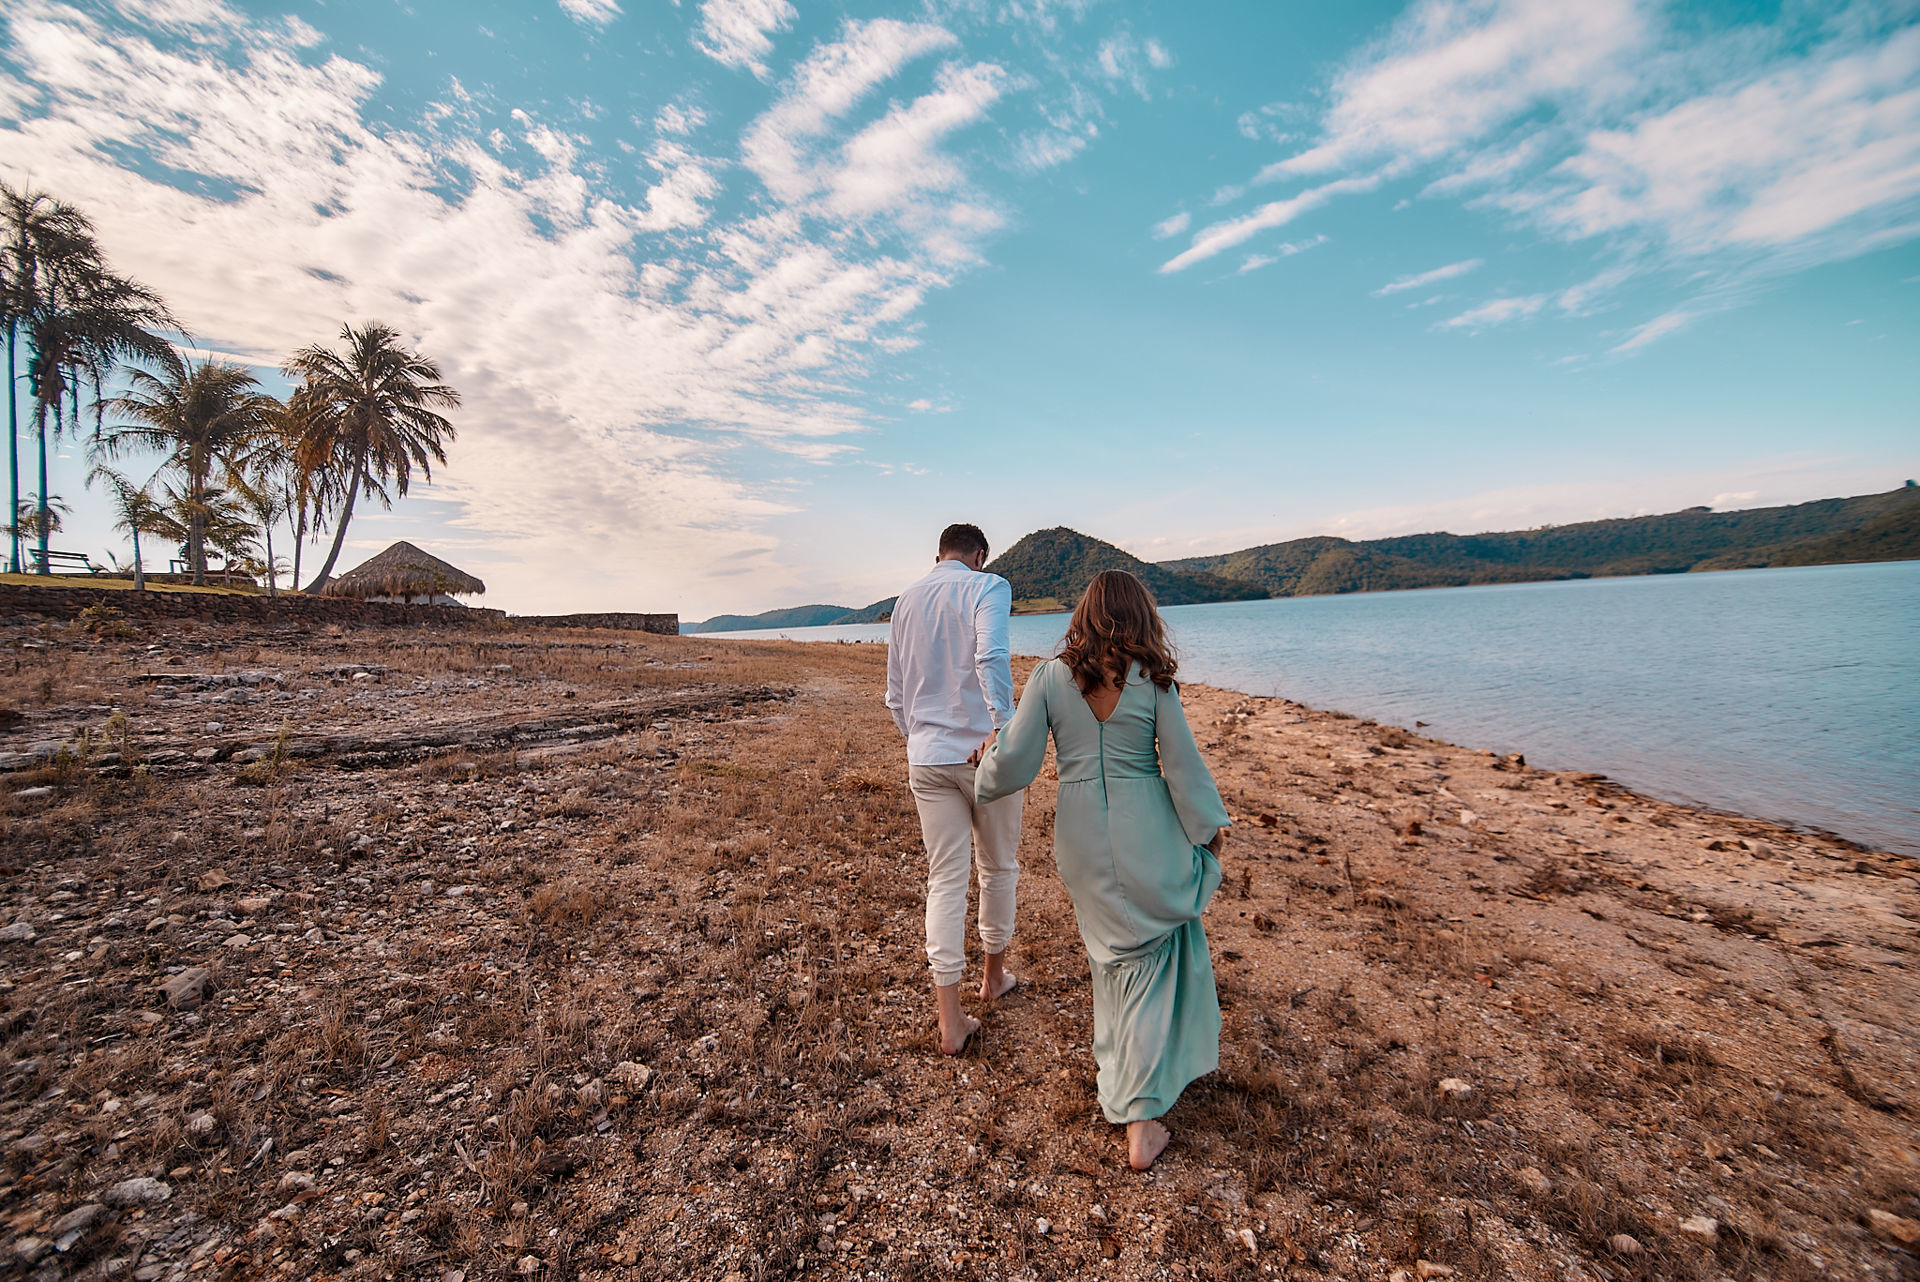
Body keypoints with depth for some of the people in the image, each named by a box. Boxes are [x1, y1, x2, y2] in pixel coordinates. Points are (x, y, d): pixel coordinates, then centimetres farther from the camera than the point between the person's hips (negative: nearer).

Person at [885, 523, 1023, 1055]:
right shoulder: (988, 587, -6)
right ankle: (994, 975, 37)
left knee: (945, 880, 9)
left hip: (926, 758, 4)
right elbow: (990, 658, -26)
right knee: (999, 867, 17)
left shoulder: (905, 601, 11)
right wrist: (1001, 728, -26)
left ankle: (950, 1021, 13)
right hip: (984, 752, -4)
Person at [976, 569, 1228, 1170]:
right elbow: (1183, 765, -4)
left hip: (1081, 835, 2)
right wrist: (1210, 826, 11)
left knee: (1114, 947, 25)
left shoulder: (1050, 675, -8)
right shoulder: (1152, 679, -10)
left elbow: (1013, 765, -9)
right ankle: (1141, 1116, 18)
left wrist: (988, 767, 13)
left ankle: (1116, 1051, 49)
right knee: (1155, 955, 14)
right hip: (1147, 833, -2)